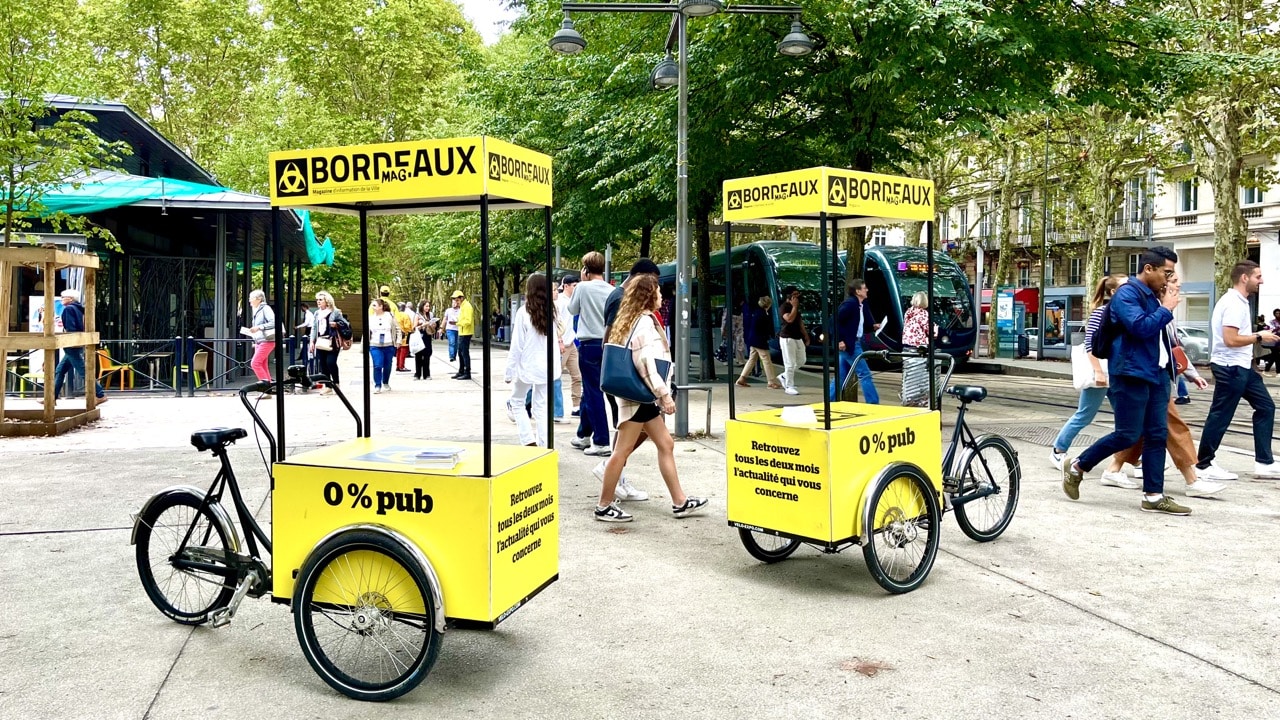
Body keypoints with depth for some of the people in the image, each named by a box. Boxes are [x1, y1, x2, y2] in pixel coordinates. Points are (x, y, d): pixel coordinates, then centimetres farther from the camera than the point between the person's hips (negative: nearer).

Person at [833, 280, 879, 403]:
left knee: (841, 376, 12)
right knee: (864, 374, -5)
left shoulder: (863, 305, 11)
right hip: (847, 344, -9)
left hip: (855, 343, 9)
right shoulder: (850, 303, -17)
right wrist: (839, 341, -22)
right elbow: (835, 321, -21)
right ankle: (873, 404, 0)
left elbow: (864, 325, 19)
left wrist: (874, 326, 1)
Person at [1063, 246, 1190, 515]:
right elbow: (1140, 327, -25)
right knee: (1127, 435, -6)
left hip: (1156, 374, 9)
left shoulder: (1153, 296, 16)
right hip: (1131, 375, -9)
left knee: (1157, 435, 6)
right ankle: (1077, 468, 11)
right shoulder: (1127, 294, -11)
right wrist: (1166, 309, -13)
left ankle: (1153, 496, 10)